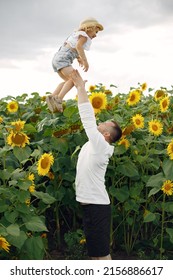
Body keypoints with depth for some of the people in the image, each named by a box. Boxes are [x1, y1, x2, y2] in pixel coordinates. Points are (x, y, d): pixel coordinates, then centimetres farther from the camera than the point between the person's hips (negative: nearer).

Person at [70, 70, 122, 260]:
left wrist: (81, 87, -9)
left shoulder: (100, 145, -14)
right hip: (90, 204, 10)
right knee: (94, 252, 16)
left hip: (97, 206, -10)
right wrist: (79, 88, 15)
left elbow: (88, 117, -16)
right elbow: (88, 117, 15)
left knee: (102, 253, -3)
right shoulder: (93, 145, 10)